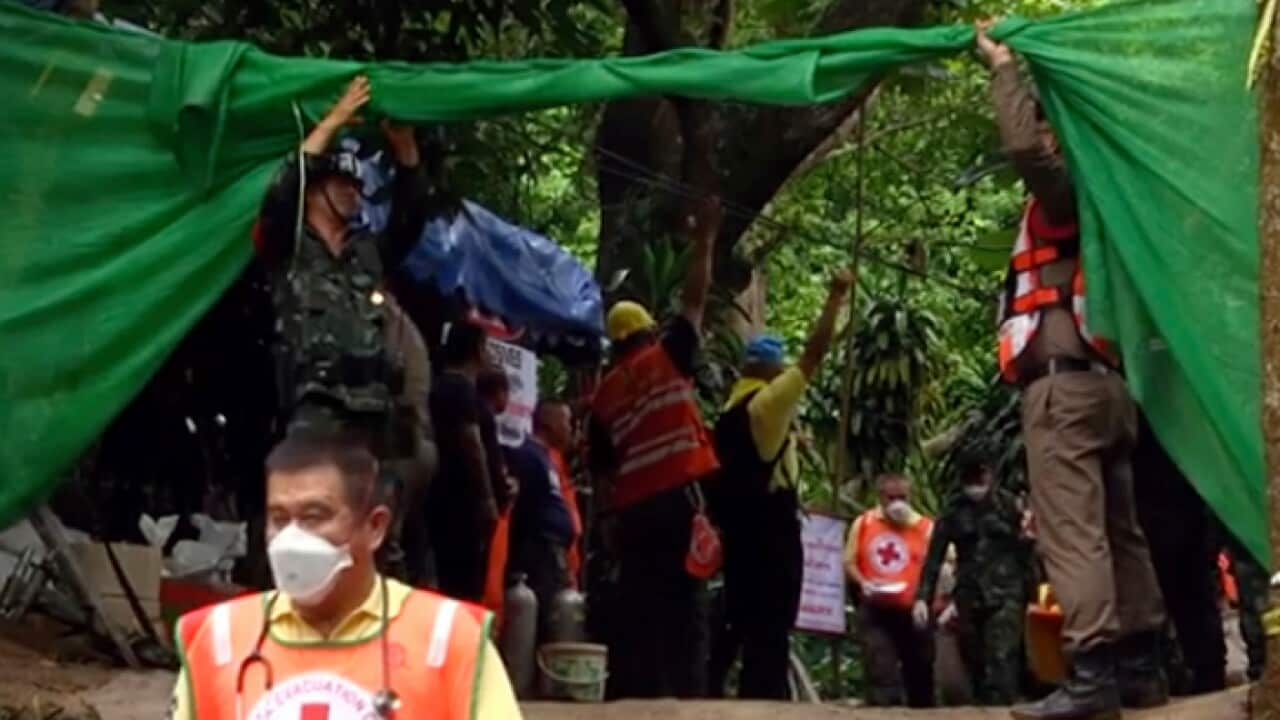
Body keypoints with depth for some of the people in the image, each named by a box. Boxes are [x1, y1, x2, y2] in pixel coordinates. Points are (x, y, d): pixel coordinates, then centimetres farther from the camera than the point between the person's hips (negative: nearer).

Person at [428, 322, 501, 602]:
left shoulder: (440, 387, 18)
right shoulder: (463, 388, -11)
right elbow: (472, 443, -18)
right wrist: (487, 498, -18)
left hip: (445, 499, 10)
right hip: (465, 502, -10)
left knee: (451, 584, 9)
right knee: (466, 588, -11)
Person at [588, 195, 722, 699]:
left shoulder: (604, 393, 14)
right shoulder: (667, 357, 4)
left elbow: (601, 472, 13)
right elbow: (695, 297, 9)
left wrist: (612, 517, 20)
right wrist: (705, 239, 18)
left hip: (632, 509, 4)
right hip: (677, 499, -4)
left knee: (637, 610, 6)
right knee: (684, 608, -6)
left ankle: (631, 696, 2)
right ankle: (686, 694, -13)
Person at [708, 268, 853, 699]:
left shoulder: (730, 411, 15)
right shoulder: (769, 401, -9)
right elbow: (814, 355, -10)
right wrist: (836, 299, -4)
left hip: (738, 525, 8)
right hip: (771, 527, -8)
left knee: (739, 625, 11)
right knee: (770, 631, -7)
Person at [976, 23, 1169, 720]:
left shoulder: (1067, 188, -3)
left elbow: (1024, 147, -21)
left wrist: (1003, 67, -8)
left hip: (1065, 377, -10)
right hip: (1106, 378, 10)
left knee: (1071, 528, -16)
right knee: (1118, 528, 9)